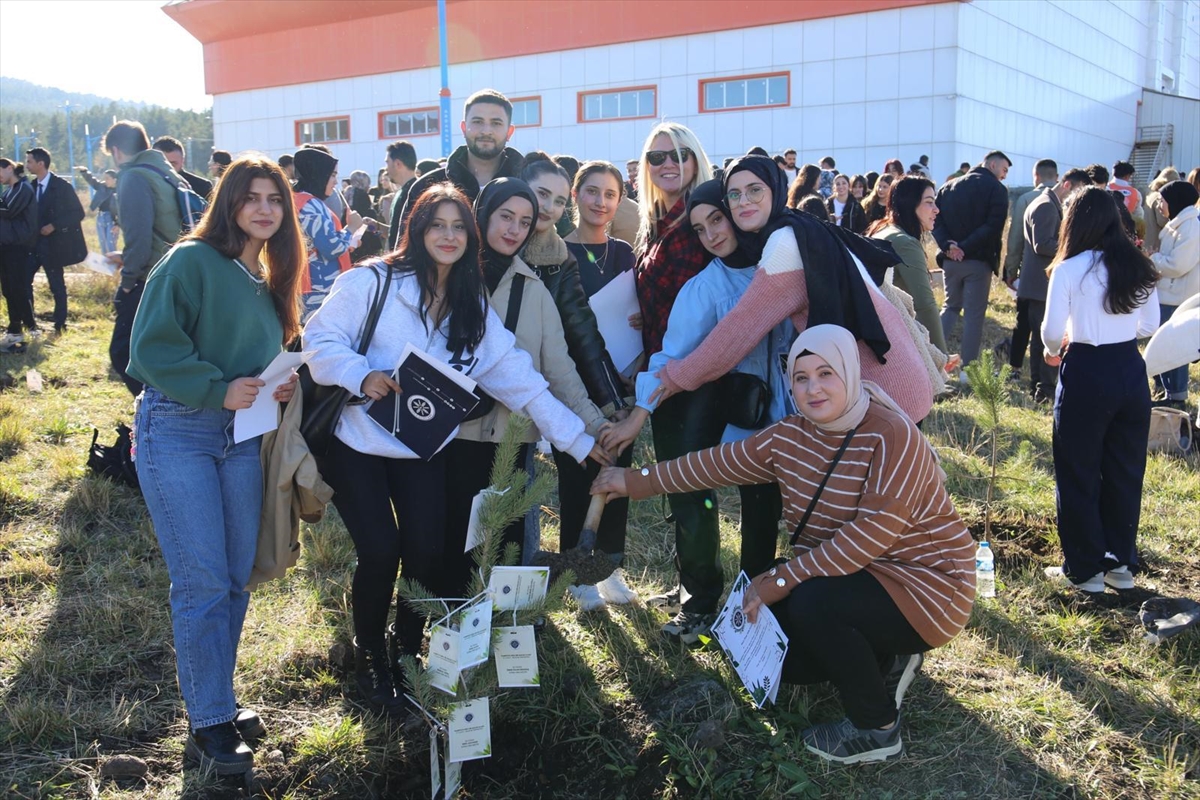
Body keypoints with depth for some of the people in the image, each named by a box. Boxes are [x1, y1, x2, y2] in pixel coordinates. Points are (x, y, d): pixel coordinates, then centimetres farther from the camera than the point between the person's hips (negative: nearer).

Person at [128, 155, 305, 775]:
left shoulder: (271, 280, 13)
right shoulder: (191, 261, -9)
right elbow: (151, 347, -14)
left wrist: (282, 386, 2)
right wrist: (218, 390, -21)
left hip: (242, 438, 7)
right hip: (178, 432, -7)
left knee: (236, 580, 10)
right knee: (202, 583, -5)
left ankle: (216, 699, 26)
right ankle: (208, 725, 8)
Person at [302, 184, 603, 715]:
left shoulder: (472, 309, 3)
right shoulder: (373, 281, -10)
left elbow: (517, 376, -1)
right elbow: (321, 338, -9)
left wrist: (578, 439, -5)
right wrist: (361, 375, -27)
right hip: (356, 441, -3)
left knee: (428, 552, -5)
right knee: (380, 552, -11)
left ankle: (408, 650, 24)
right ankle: (369, 658, 18)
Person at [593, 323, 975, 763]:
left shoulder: (892, 437, -24)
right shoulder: (790, 436, -3)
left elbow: (870, 536, -30)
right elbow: (720, 462, 7)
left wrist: (777, 582, -28)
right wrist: (637, 481, 7)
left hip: (924, 583, -8)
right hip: (846, 574, 8)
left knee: (811, 603, -31)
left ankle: (877, 729, -8)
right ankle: (885, 660, 19)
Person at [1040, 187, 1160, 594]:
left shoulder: (1069, 269, -12)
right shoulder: (1139, 267, 4)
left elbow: (1052, 330, -14)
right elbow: (1150, 325, 11)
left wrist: (1054, 351, 7)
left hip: (1086, 373, -5)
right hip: (1131, 370, 5)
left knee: (1078, 474, 7)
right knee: (1125, 471, 15)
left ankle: (1084, 569, 15)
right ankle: (1121, 563, 25)